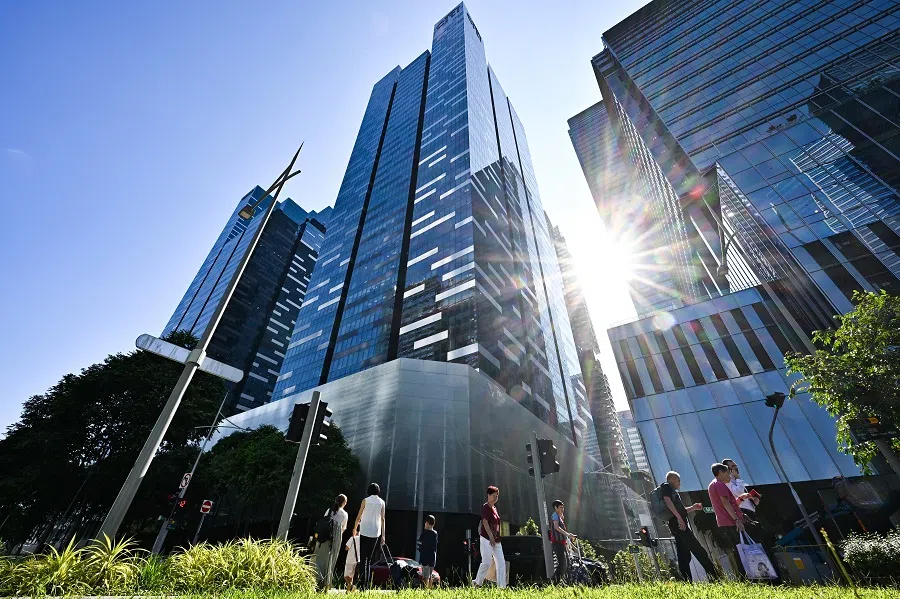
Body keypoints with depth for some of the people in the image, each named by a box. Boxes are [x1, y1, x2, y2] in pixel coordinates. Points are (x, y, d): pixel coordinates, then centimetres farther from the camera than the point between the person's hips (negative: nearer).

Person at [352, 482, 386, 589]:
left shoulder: (365, 500, -1)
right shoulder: (382, 502, 4)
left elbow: (359, 516, 0)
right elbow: (382, 519, 3)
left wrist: (355, 528, 13)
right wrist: (383, 535, 8)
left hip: (364, 531, -2)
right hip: (376, 533, 2)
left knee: (363, 558, 4)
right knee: (369, 558, 13)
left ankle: (362, 582, -4)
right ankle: (366, 583, 12)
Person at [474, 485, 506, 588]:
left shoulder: (495, 508, 16)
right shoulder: (485, 507, -9)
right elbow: (485, 522, -17)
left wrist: (497, 537, 13)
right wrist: (491, 537, -22)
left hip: (496, 539, 9)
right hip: (487, 538, -8)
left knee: (501, 562, 2)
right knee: (487, 562, -9)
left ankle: (502, 586, 5)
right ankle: (477, 583, 8)